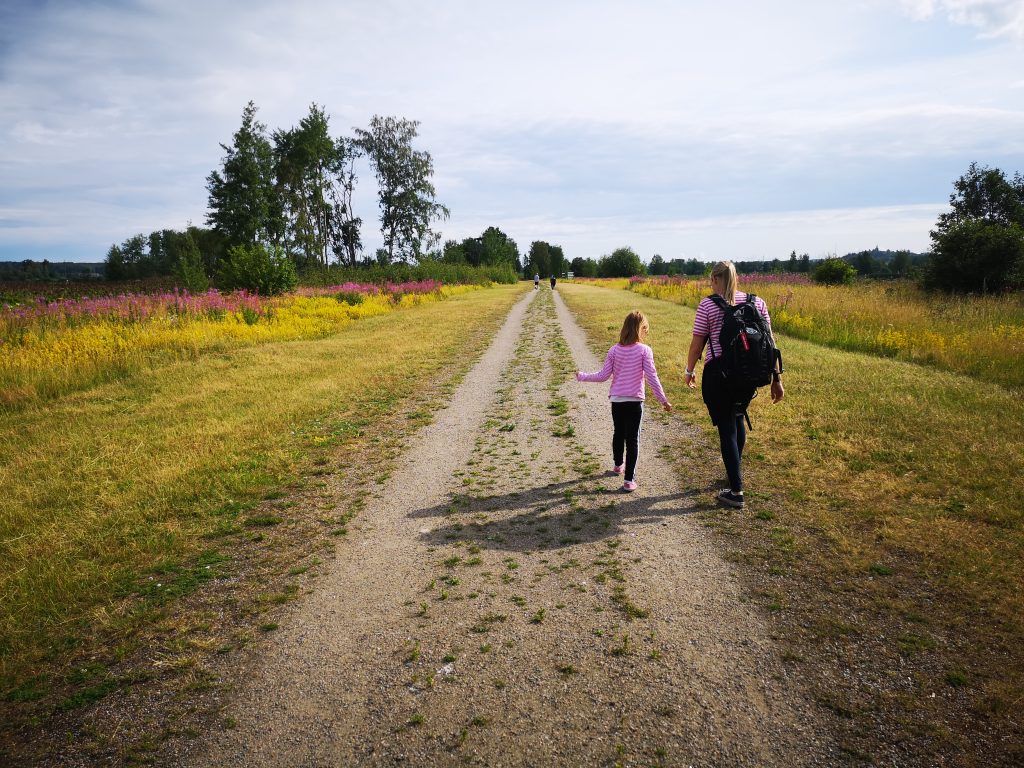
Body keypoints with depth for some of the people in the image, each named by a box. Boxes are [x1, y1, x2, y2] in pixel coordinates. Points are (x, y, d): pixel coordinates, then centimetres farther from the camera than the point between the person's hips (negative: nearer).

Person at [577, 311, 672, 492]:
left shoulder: (615, 350, -1)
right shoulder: (644, 350, -9)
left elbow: (603, 376, -2)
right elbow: (652, 377, -11)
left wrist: (582, 376, 13)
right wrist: (663, 400, -4)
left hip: (616, 400, 3)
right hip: (634, 401, -3)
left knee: (618, 434, 22)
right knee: (633, 440, 1)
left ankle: (618, 465, 43)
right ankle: (629, 479, -3)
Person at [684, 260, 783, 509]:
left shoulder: (707, 305, -5)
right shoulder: (757, 302, 6)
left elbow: (697, 344, -3)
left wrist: (689, 371, 13)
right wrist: (776, 378, 8)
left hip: (718, 372, -5)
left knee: (726, 428, 2)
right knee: (738, 417, 27)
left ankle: (736, 492, 4)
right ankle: (735, 471, 45)